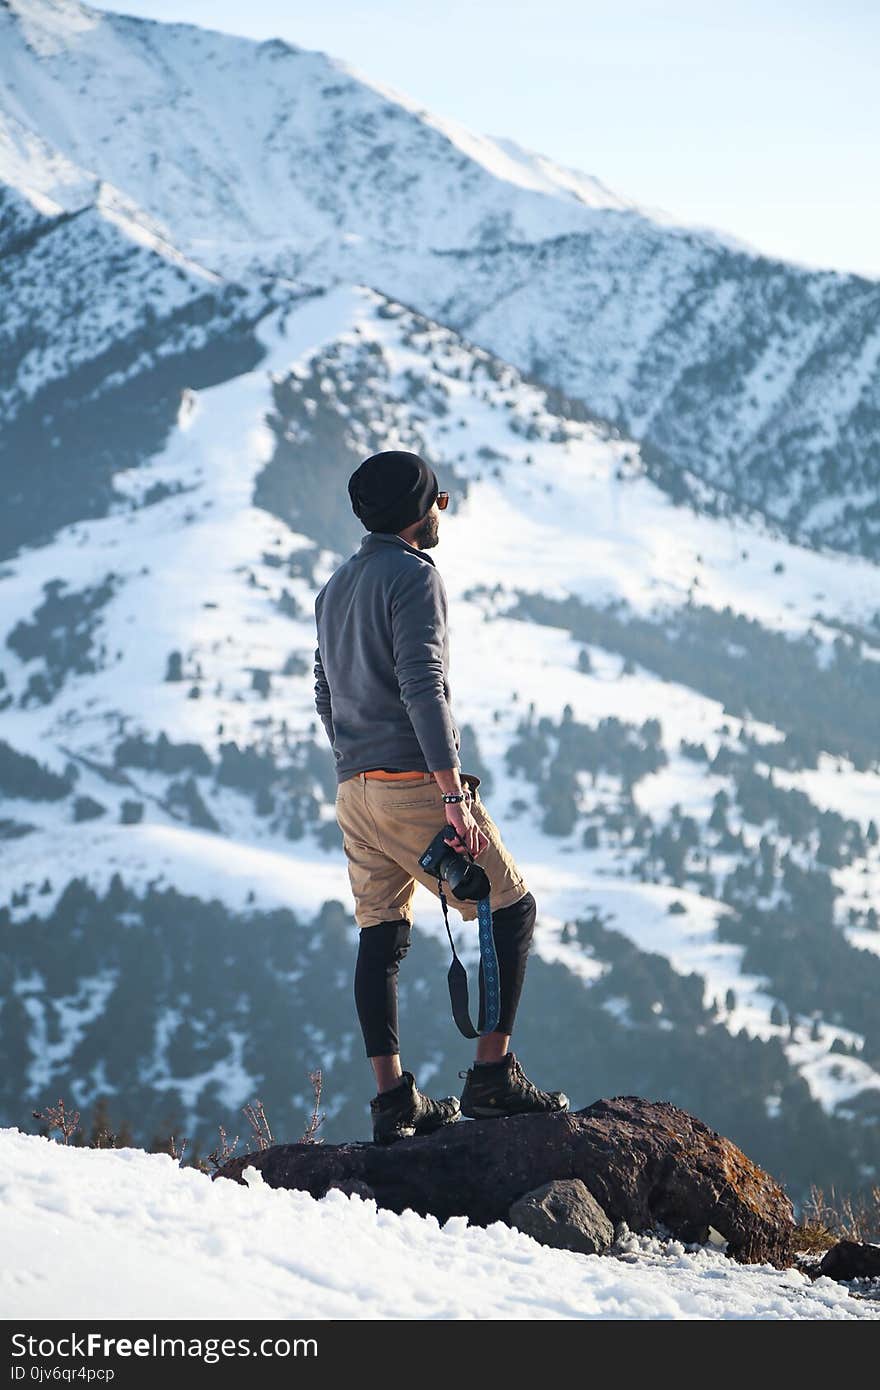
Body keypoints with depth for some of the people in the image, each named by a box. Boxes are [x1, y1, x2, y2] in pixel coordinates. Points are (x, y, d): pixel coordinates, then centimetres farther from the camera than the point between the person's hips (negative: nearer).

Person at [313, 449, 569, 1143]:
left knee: (381, 938, 8)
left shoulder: (335, 588, 18)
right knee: (511, 908, 2)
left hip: (354, 791, 8)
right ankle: (494, 1072, -4)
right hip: (416, 781, -8)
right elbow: (421, 685, -19)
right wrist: (454, 796, -23)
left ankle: (393, 1100, 6)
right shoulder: (414, 576, -9)